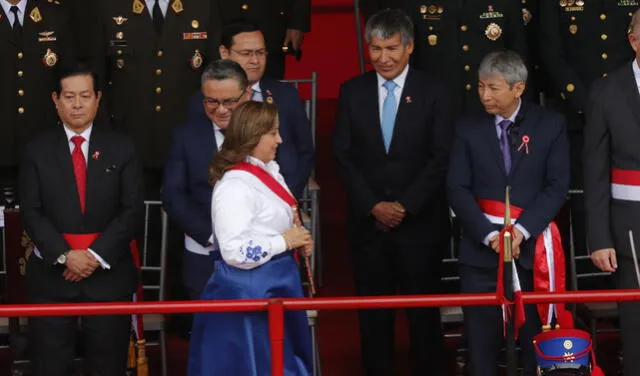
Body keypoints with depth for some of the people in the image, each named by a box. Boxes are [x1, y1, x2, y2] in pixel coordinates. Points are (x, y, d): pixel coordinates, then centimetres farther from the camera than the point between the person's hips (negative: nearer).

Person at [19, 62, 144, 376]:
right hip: (51, 275, 0)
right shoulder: (37, 150, 4)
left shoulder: (122, 149, 5)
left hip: (108, 274, 0)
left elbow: (133, 210, -2)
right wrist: (64, 256, -14)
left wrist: (96, 255, -12)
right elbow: (31, 212, -2)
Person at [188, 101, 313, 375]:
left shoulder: (269, 170, 8)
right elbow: (236, 252, -27)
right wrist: (285, 241, -19)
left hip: (276, 287, 9)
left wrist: (299, 238, 4)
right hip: (249, 293, -9)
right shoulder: (235, 186, -21)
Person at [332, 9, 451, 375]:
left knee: (423, 310, 5)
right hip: (369, 221, 2)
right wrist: (374, 205, -7)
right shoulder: (353, 91, 5)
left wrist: (405, 205, -12)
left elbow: (441, 157, -5)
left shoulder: (432, 91, -1)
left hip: (420, 221, -2)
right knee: (373, 310, 6)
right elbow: (344, 155, 3)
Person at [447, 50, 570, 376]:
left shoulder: (550, 125, 2)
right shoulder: (468, 129, 5)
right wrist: (489, 235, -12)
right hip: (481, 251, 1)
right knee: (481, 343, 2)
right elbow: (457, 189, 0)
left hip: (532, 248, -1)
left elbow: (557, 186, -3)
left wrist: (521, 230, -14)